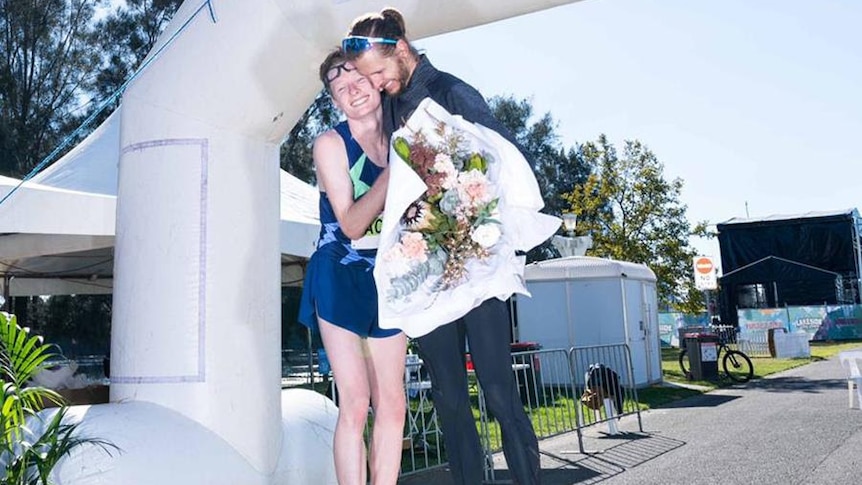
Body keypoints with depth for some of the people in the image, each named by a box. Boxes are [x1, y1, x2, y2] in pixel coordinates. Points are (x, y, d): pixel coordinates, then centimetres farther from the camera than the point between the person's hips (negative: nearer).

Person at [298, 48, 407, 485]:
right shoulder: (331, 144, -7)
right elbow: (351, 224, -15)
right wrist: (394, 170, -23)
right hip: (340, 277, -4)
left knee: (392, 405, 2)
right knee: (355, 403, -11)